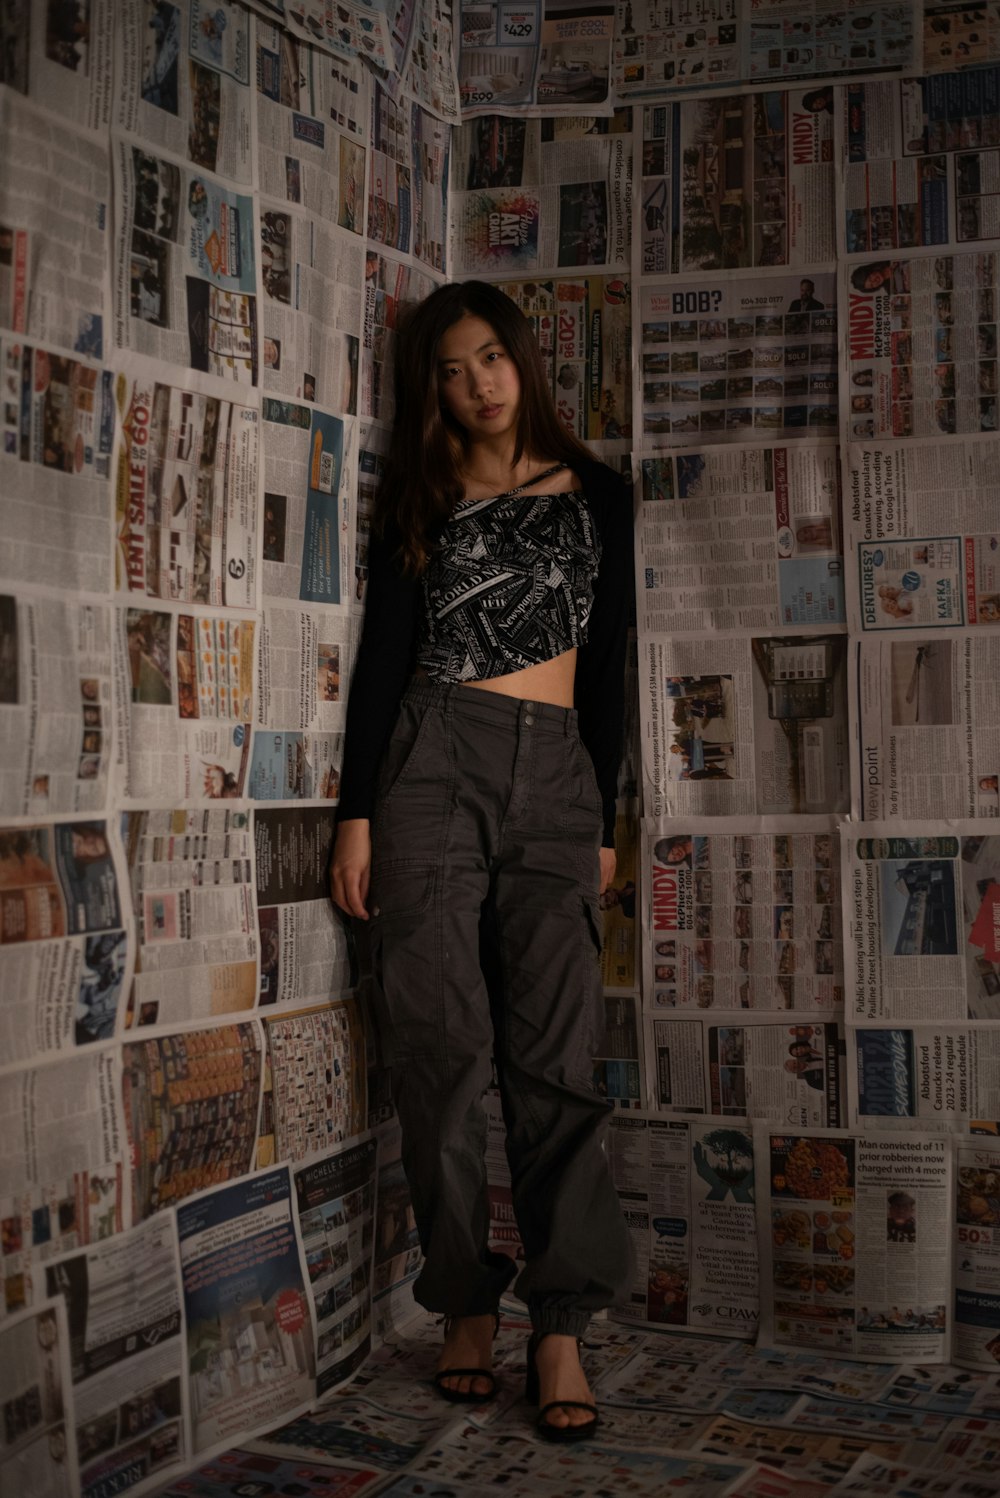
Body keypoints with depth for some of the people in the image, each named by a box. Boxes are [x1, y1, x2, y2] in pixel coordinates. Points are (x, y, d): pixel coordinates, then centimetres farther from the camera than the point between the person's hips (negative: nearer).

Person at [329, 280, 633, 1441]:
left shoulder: (595, 497, 14)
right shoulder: (421, 500, 12)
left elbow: (605, 667, 15)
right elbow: (384, 656, 7)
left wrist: (605, 820, 11)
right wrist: (356, 814, -2)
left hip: (558, 777, 1)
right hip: (434, 765, 0)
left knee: (555, 1052, -6)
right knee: (442, 1042, -3)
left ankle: (562, 1324, -1)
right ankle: (467, 1303, 9)